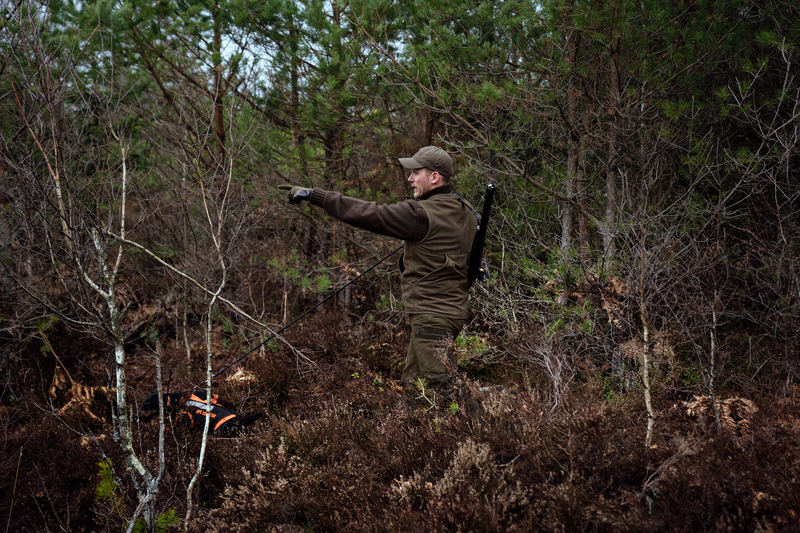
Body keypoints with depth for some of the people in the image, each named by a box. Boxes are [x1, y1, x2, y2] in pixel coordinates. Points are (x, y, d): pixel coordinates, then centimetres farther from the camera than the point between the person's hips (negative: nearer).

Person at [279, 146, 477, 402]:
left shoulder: (423, 214, -20)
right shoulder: (465, 212, 8)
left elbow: (367, 214, -19)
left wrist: (313, 195, -14)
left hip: (432, 317, -10)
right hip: (452, 310, 10)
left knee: (437, 394, -6)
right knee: (411, 385, 16)